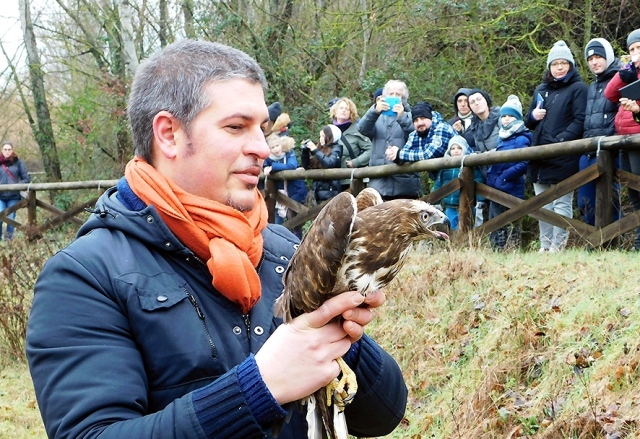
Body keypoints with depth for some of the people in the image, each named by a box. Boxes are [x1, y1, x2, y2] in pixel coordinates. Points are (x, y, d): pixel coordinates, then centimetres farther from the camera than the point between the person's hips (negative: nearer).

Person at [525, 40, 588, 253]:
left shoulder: (578, 88, 0)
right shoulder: (540, 90, 20)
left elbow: (580, 121, -10)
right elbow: (529, 123, 23)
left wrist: (561, 140, -21)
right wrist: (533, 117, 0)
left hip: (564, 157, -7)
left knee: (562, 203, -5)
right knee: (543, 204, 8)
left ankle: (557, 245, -5)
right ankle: (545, 245, 13)